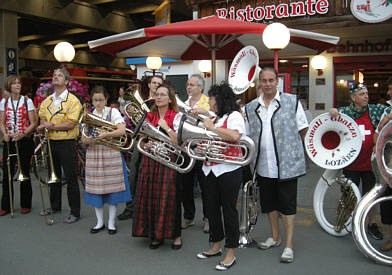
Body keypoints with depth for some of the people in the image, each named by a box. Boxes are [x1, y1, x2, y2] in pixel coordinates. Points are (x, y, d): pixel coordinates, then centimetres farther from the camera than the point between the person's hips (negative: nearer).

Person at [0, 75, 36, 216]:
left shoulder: (27, 101, 0)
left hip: (24, 140, -2)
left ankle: (25, 205, 16)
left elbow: (33, 122, -3)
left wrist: (23, 134, -18)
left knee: (24, 172, 4)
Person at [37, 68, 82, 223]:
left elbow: (71, 123, -18)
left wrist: (51, 126, -18)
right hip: (51, 142, 7)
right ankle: (55, 206, 33)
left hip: (66, 143, -6)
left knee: (71, 178, -2)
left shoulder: (73, 100, -10)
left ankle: (75, 212, 7)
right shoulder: (47, 101, 11)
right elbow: (42, 119, 12)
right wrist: (45, 126, -11)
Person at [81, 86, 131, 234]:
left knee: (112, 188, -1)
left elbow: (122, 131, -12)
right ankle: (100, 222, 20)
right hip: (93, 154, 3)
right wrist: (85, 140, -13)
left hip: (111, 154, -3)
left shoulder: (113, 112, 1)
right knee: (96, 188, 5)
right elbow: (83, 137, 10)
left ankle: (111, 223, 12)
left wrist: (105, 135, -25)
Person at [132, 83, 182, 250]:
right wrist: (145, 145, -2)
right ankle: (156, 235, 19)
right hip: (150, 162, 5)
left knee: (168, 198, -4)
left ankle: (175, 235, 12)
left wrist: (166, 127, -17)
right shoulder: (150, 116, 12)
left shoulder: (177, 117, -2)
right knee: (150, 197, 5)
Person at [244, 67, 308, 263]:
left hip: (287, 164, -4)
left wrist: (287, 145, 2)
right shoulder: (250, 107, 8)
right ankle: (275, 237, 34)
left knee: (288, 204, 0)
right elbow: (247, 136, 13)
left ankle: (289, 246, 10)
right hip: (263, 165, 4)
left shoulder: (292, 101, -1)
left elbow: (303, 129, 3)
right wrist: (257, 149, 2)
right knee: (268, 202, 15)